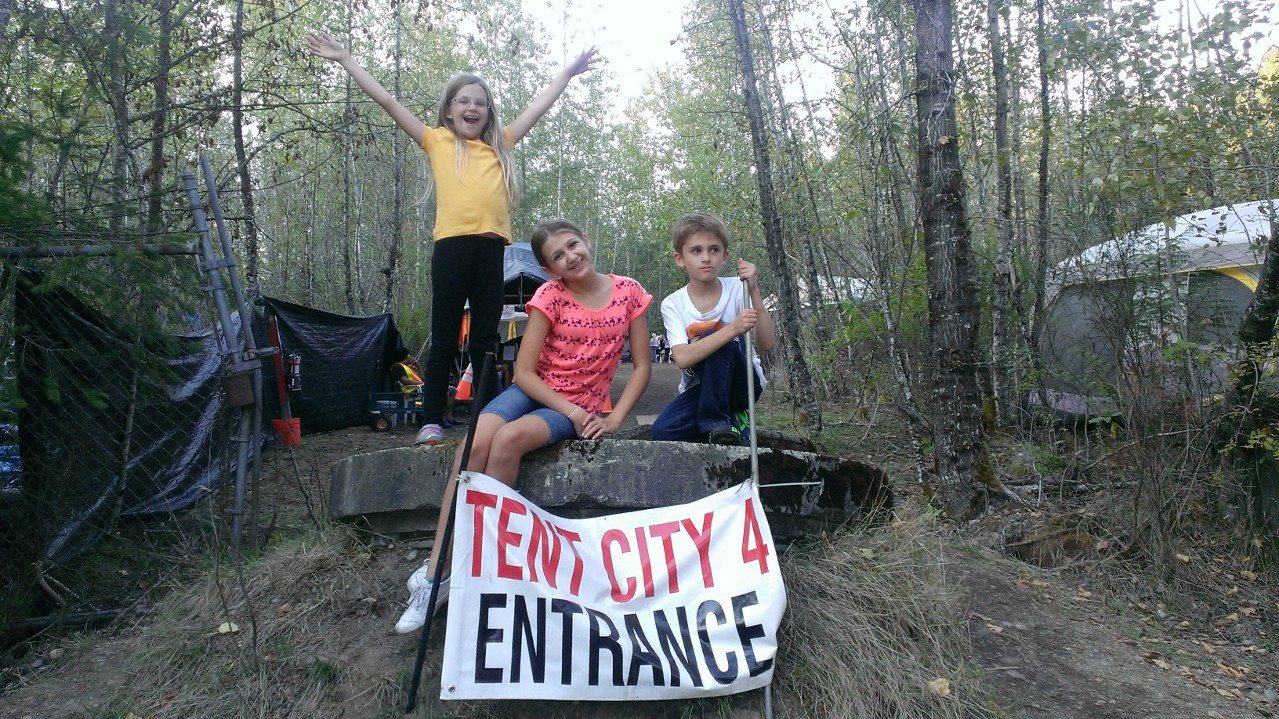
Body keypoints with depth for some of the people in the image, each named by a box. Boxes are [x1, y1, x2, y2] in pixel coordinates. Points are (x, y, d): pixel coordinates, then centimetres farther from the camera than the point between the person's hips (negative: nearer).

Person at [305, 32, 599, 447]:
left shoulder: (500, 145, 21)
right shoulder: (437, 141, 14)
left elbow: (540, 106, 29)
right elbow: (387, 102, 13)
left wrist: (570, 72, 35)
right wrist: (345, 60, 13)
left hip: (491, 248, 3)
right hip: (452, 245, -2)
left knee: (485, 340, 7)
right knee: (444, 340, 1)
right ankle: (432, 421, 6)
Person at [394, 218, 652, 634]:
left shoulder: (628, 291, -2)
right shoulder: (551, 295, -3)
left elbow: (642, 366, 1)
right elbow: (524, 371, -7)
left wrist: (614, 419, -11)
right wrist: (571, 411, -17)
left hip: (583, 408, -1)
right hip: (534, 391, 2)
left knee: (509, 438, -33)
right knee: (474, 443, -30)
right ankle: (435, 572, -25)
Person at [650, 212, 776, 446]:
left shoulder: (737, 289, -9)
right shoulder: (673, 304, -9)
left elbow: (767, 344, -19)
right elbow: (682, 358, -27)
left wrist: (754, 293, -30)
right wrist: (733, 329, -39)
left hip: (743, 383, -1)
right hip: (699, 389, 1)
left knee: (715, 340, -30)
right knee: (663, 430, -26)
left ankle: (716, 420, -13)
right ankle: (731, 419, -3)